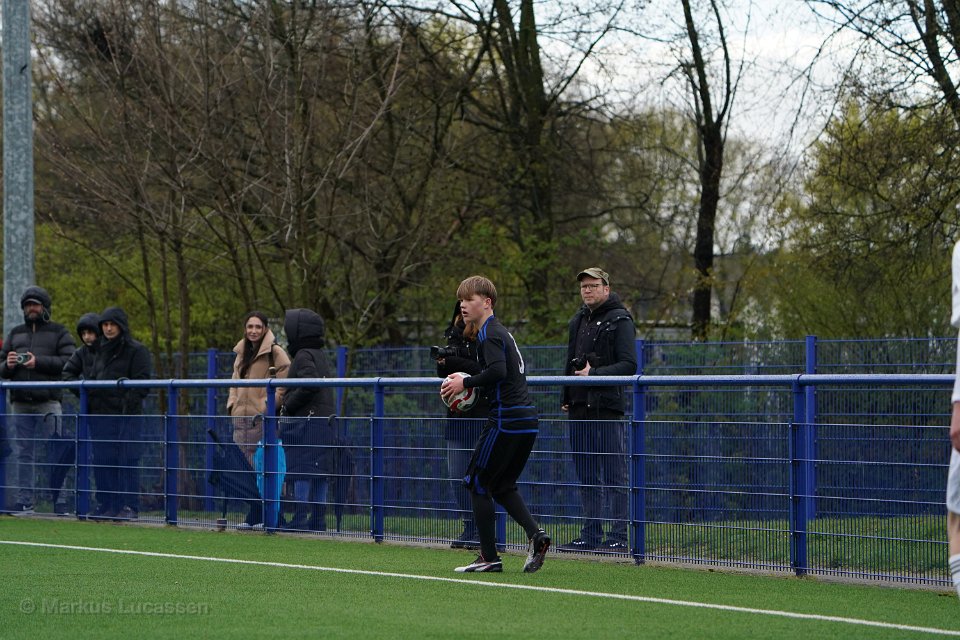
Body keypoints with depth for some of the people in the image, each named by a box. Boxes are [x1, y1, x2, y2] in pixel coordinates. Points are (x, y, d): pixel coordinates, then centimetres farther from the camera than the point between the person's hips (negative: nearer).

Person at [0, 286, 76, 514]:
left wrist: (39, 362, -15)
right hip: (20, 405, 5)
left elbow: (69, 361, -8)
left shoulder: (59, 333, 7)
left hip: (48, 403, -4)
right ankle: (25, 501, 6)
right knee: (23, 454, 4)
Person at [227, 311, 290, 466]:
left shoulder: (275, 352, -4)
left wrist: (268, 404, -15)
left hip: (262, 417, -7)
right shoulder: (241, 353, 18)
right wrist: (232, 404, 11)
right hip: (241, 417, 7)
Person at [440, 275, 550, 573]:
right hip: (527, 419, 10)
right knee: (502, 486, 17)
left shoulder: (490, 333, -10)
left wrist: (466, 383, -14)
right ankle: (535, 534, -3)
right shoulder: (501, 332, 20)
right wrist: (474, 390, 17)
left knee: (477, 482, 1)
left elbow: (497, 371, -25)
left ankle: (489, 557, 1)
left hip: (506, 420, -10)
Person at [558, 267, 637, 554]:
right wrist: (566, 398, 15)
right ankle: (591, 535, 14)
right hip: (580, 409, 8)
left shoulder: (620, 320, -4)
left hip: (608, 409, -8)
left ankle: (618, 538, -5)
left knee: (614, 475, -6)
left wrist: (594, 374, -19)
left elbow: (629, 365, -12)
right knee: (587, 477, 10)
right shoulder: (578, 321, 19)